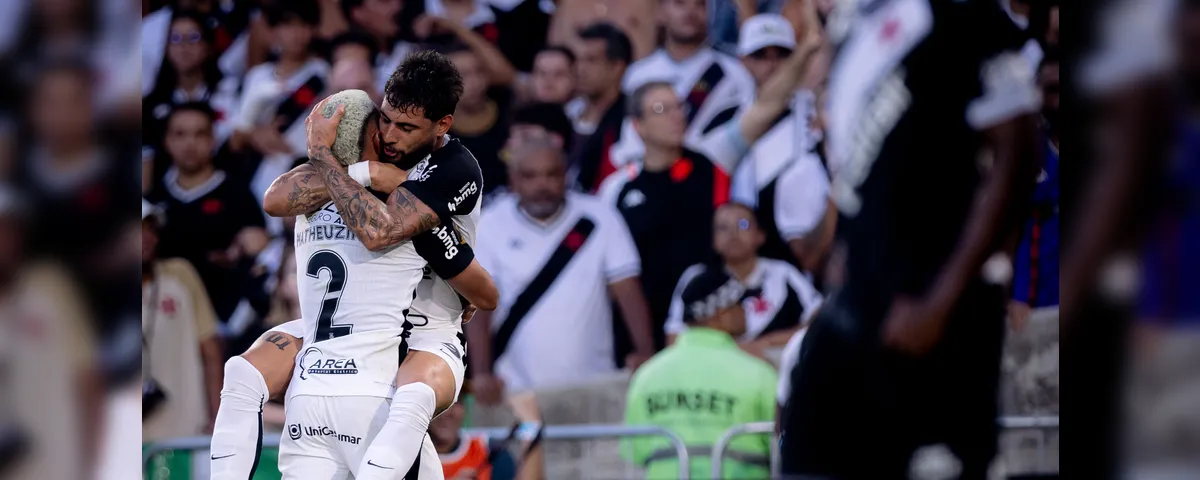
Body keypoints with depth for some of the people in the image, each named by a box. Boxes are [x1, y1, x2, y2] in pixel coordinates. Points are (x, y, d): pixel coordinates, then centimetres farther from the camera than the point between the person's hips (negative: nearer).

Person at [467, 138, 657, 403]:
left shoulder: (598, 218, 0)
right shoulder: (492, 226, -1)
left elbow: (627, 291, -2)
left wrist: (645, 352, -16)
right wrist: (481, 373, -14)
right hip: (517, 389, 0)